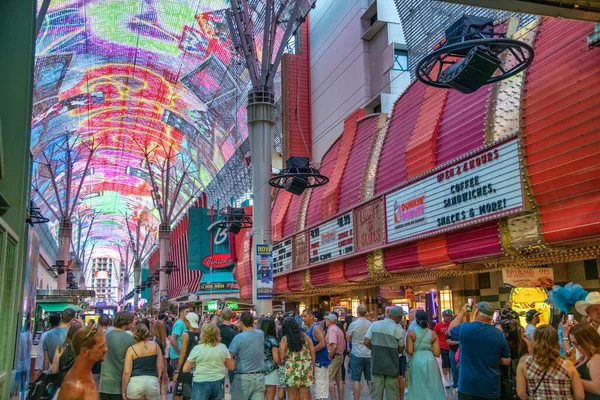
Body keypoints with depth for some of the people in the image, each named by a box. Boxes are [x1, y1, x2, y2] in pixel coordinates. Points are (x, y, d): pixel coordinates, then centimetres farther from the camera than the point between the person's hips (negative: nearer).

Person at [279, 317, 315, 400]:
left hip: (292, 369, -3)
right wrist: (312, 365, 11)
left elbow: (281, 356, -8)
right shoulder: (305, 336, 6)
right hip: (306, 368, 3)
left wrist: (280, 347, 10)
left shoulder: (284, 339, -3)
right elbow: (313, 351, 4)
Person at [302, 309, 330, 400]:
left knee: (320, 386, -4)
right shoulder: (309, 329, 10)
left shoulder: (316, 328, -17)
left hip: (320, 362, -9)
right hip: (314, 361, 9)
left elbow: (322, 344, -27)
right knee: (318, 386, 15)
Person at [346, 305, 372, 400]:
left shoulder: (353, 324, -11)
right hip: (369, 355, 3)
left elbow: (348, 339, 1)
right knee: (370, 379, 12)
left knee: (356, 380, 3)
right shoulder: (371, 324, -1)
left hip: (357, 355, -3)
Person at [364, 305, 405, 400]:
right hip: (391, 365, -2)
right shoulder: (399, 329, -6)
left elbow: (366, 342, -2)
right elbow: (400, 350, 1)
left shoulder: (374, 325, 0)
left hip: (376, 363, 2)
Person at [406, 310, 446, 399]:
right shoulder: (433, 334, 2)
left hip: (416, 362, -2)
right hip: (430, 361, 2)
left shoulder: (411, 332, -6)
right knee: (432, 387, 13)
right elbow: (437, 353, -1)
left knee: (418, 388, 8)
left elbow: (409, 351, -11)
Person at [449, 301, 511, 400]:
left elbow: (451, 330, 12)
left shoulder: (464, 328, -11)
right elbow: (506, 361, -1)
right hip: (490, 387, 1)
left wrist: (462, 313, 19)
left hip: (467, 385, -1)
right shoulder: (499, 334, -8)